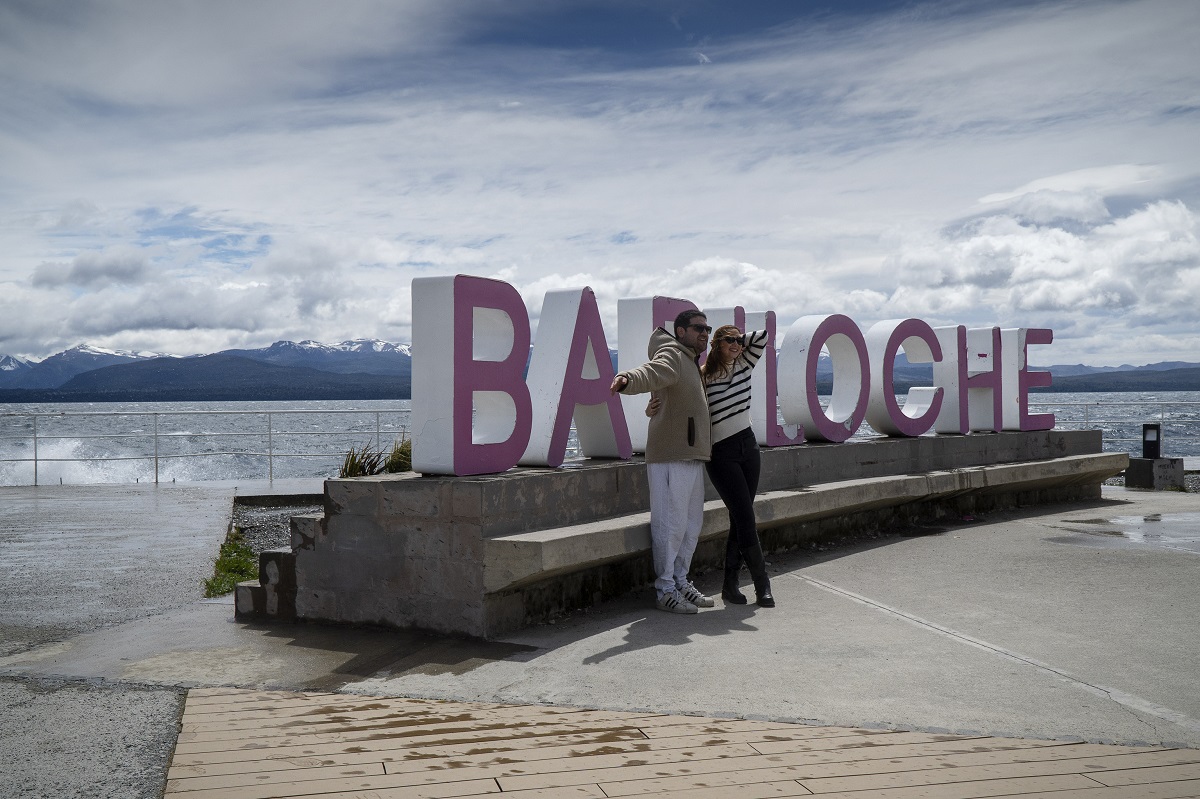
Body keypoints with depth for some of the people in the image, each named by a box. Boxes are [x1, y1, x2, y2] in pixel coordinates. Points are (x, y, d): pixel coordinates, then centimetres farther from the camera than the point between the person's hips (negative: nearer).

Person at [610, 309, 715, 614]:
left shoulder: (693, 363, 23)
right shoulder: (672, 356, -7)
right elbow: (652, 373, -32)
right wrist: (628, 379, -51)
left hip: (692, 456, 10)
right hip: (670, 455, -10)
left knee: (692, 523, 15)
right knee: (671, 523, -7)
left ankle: (681, 581, 27)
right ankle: (666, 590, 1)